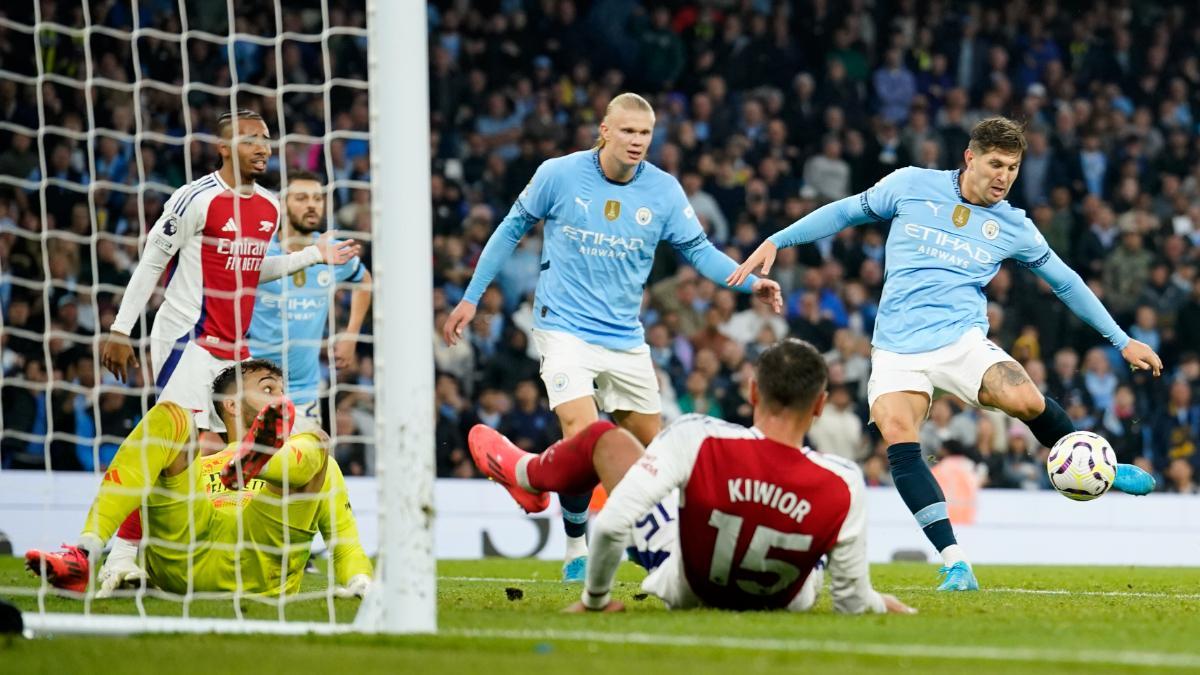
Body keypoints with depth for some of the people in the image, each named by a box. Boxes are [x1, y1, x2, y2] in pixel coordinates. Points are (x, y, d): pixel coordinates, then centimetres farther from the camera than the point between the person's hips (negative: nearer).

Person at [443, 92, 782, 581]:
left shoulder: (663, 190, -3)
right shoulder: (558, 175, -9)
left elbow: (698, 249, 4)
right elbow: (513, 229, 4)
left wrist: (751, 283, -13)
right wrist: (471, 297, 5)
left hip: (625, 338, 4)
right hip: (565, 328, -4)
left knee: (651, 448, 8)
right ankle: (576, 552, -5)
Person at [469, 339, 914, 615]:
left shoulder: (697, 440, -34)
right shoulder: (842, 486, -33)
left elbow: (611, 525, -32)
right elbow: (853, 604, -23)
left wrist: (594, 599, -13)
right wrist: (884, 604, 2)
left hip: (686, 590, 0)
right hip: (785, 603, 0)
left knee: (604, 437, 17)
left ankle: (526, 475, 50)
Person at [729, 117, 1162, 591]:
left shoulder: (1012, 226, 7)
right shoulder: (911, 186, 4)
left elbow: (1065, 282, 18)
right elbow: (847, 212, 16)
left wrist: (1122, 340, 20)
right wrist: (776, 241, 11)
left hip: (962, 340, 0)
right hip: (897, 350, 0)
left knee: (1025, 400, -29)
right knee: (898, 439, -27)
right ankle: (955, 564, -27)